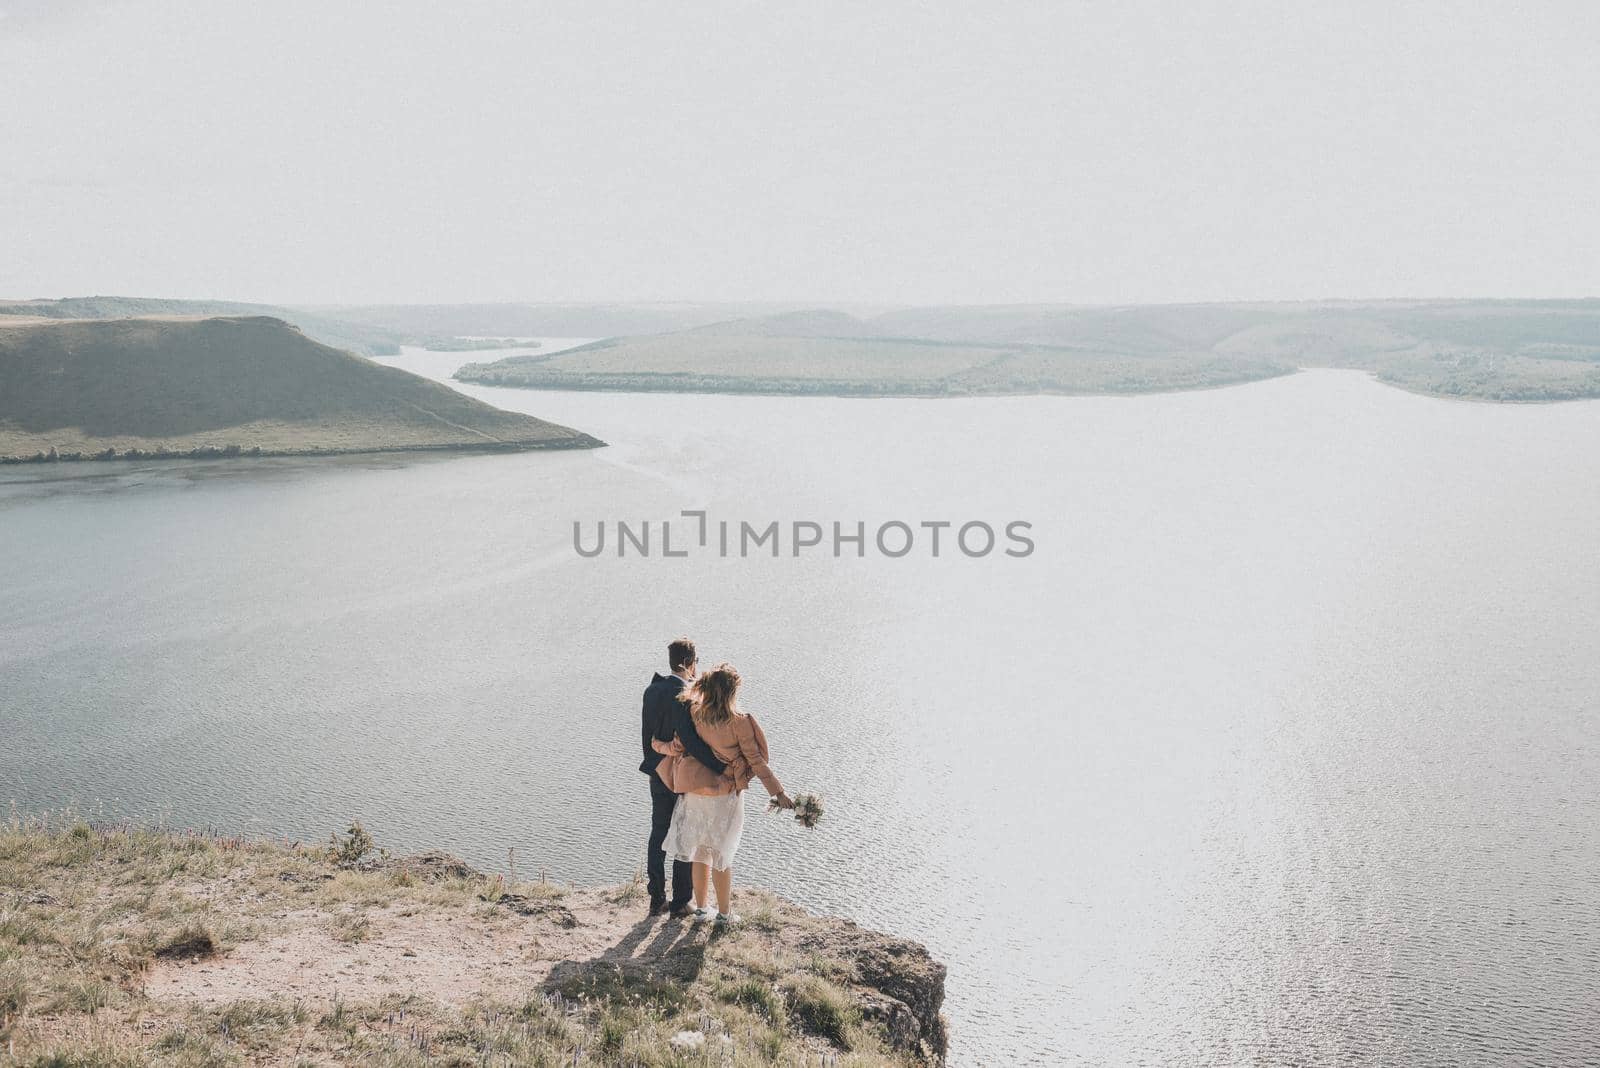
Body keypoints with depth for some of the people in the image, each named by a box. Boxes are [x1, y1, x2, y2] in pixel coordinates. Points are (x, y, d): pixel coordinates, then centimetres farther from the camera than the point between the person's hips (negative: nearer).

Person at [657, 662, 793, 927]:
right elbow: (755, 760, -17)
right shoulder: (738, 722, -19)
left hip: (696, 794, 3)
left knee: (700, 853, 16)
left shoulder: (695, 714, -10)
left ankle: (700, 909, 27)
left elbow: (678, 748, -7)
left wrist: (658, 745, 14)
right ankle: (724, 913, 20)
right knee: (722, 856, 9)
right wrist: (778, 792, -13)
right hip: (726, 797, -3)